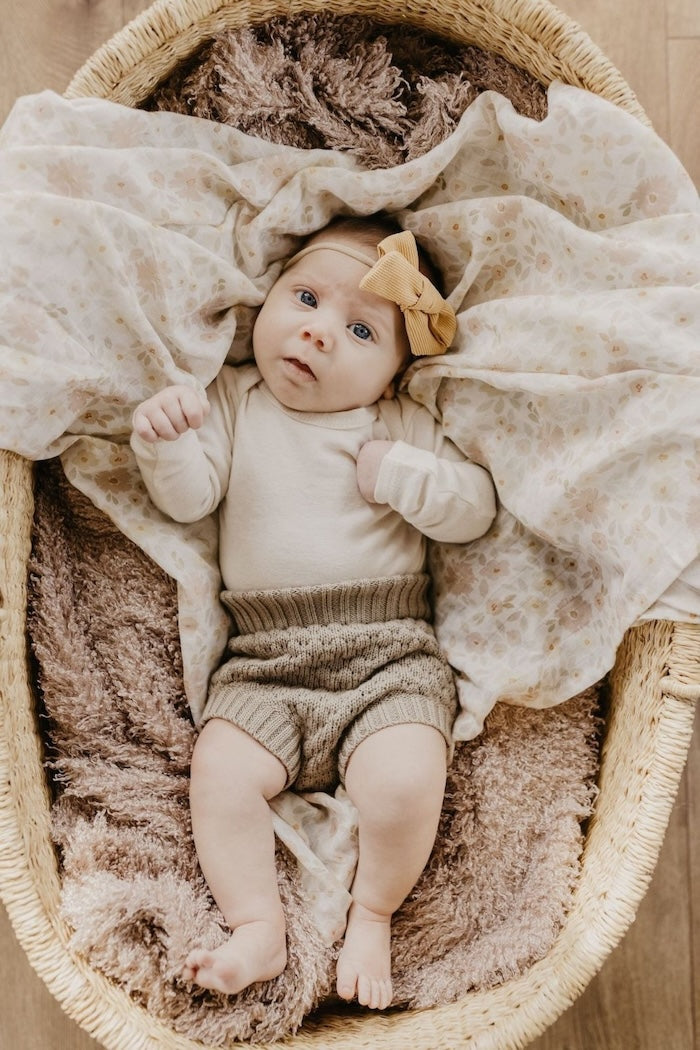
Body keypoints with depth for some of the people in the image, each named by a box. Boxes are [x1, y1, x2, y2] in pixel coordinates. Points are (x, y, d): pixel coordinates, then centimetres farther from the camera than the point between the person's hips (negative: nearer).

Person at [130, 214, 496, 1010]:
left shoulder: (402, 425, 9)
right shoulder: (232, 401, 11)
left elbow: (477, 507, 5)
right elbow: (189, 498, 1)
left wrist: (403, 474, -10)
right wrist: (163, 440, -20)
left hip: (390, 654, -1)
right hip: (264, 665, 2)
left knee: (406, 783, -22)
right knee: (219, 773, -19)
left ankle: (373, 916, 6)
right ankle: (258, 929, 0)